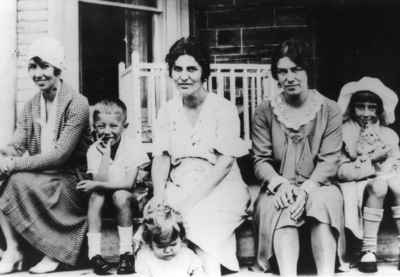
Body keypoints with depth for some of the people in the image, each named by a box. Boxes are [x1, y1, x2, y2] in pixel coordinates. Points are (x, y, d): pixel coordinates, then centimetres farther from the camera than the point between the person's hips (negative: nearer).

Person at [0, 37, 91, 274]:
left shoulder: (77, 104, -12)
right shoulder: (32, 105, 10)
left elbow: (60, 154, -19)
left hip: (68, 178, -6)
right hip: (38, 174, 6)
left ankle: (54, 252, -14)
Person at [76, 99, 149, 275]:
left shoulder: (133, 147, -13)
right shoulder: (93, 150, -5)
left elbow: (128, 183, -20)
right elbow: (100, 181, -17)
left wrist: (96, 185, -22)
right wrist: (106, 153, -23)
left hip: (128, 197, -2)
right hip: (105, 197, 2)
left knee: (120, 196, -33)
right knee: (95, 196, -29)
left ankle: (126, 253, -24)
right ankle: (94, 254, -26)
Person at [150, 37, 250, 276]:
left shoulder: (223, 108, -1)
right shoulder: (167, 111, 12)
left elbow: (226, 160, -10)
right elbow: (161, 158, 5)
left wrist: (193, 197, -20)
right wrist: (159, 198, -13)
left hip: (218, 186, -3)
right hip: (178, 188, 4)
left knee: (200, 218, -32)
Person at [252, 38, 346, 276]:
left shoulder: (329, 110, 3)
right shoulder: (265, 112, 6)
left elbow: (329, 160, -4)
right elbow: (261, 160, 2)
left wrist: (306, 189, -22)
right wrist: (280, 183, -20)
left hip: (316, 186, 0)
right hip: (278, 188, 0)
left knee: (325, 201, -33)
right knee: (280, 209, -33)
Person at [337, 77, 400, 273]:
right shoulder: (343, 133, 2)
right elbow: (340, 171, -8)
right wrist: (374, 167, -15)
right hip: (354, 187, -4)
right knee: (378, 185, -35)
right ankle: (368, 250, -27)